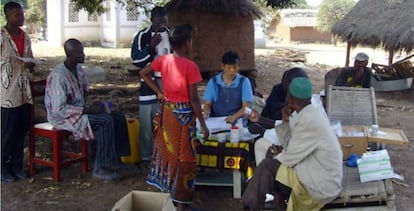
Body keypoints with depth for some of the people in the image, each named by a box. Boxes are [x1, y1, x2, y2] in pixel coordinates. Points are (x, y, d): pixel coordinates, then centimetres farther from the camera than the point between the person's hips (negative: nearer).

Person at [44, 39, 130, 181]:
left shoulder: (78, 69, 5)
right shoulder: (59, 75, -22)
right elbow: (59, 109, -25)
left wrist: (91, 105, -1)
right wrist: (86, 110, -23)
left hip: (79, 110, 8)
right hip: (63, 117, -8)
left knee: (118, 117, -6)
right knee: (106, 120, -27)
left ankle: (118, 158, -1)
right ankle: (100, 168, -20)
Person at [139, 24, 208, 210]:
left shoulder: (163, 60, -1)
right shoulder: (190, 66, -18)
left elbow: (143, 73, 11)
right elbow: (194, 99, -18)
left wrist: (158, 92, 10)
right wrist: (203, 124, -11)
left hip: (167, 111, 6)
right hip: (184, 114, -6)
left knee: (167, 151, 19)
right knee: (183, 156, 4)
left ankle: (166, 192, 33)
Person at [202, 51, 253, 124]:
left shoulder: (244, 82, 3)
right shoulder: (213, 82, 7)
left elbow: (246, 106, -2)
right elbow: (208, 104, 9)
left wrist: (234, 117, -21)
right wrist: (206, 112, -14)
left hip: (237, 120, -1)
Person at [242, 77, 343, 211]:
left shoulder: (308, 121, -23)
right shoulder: (311, 113, 6)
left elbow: (290, 157, -17)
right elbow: (292, 146, 10)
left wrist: (275, 157, 3)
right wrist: (286, 121, -1)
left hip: (321, 186, -10)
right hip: (324, 177, 10)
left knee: (267, 166, -11)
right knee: (276, 158, 13)